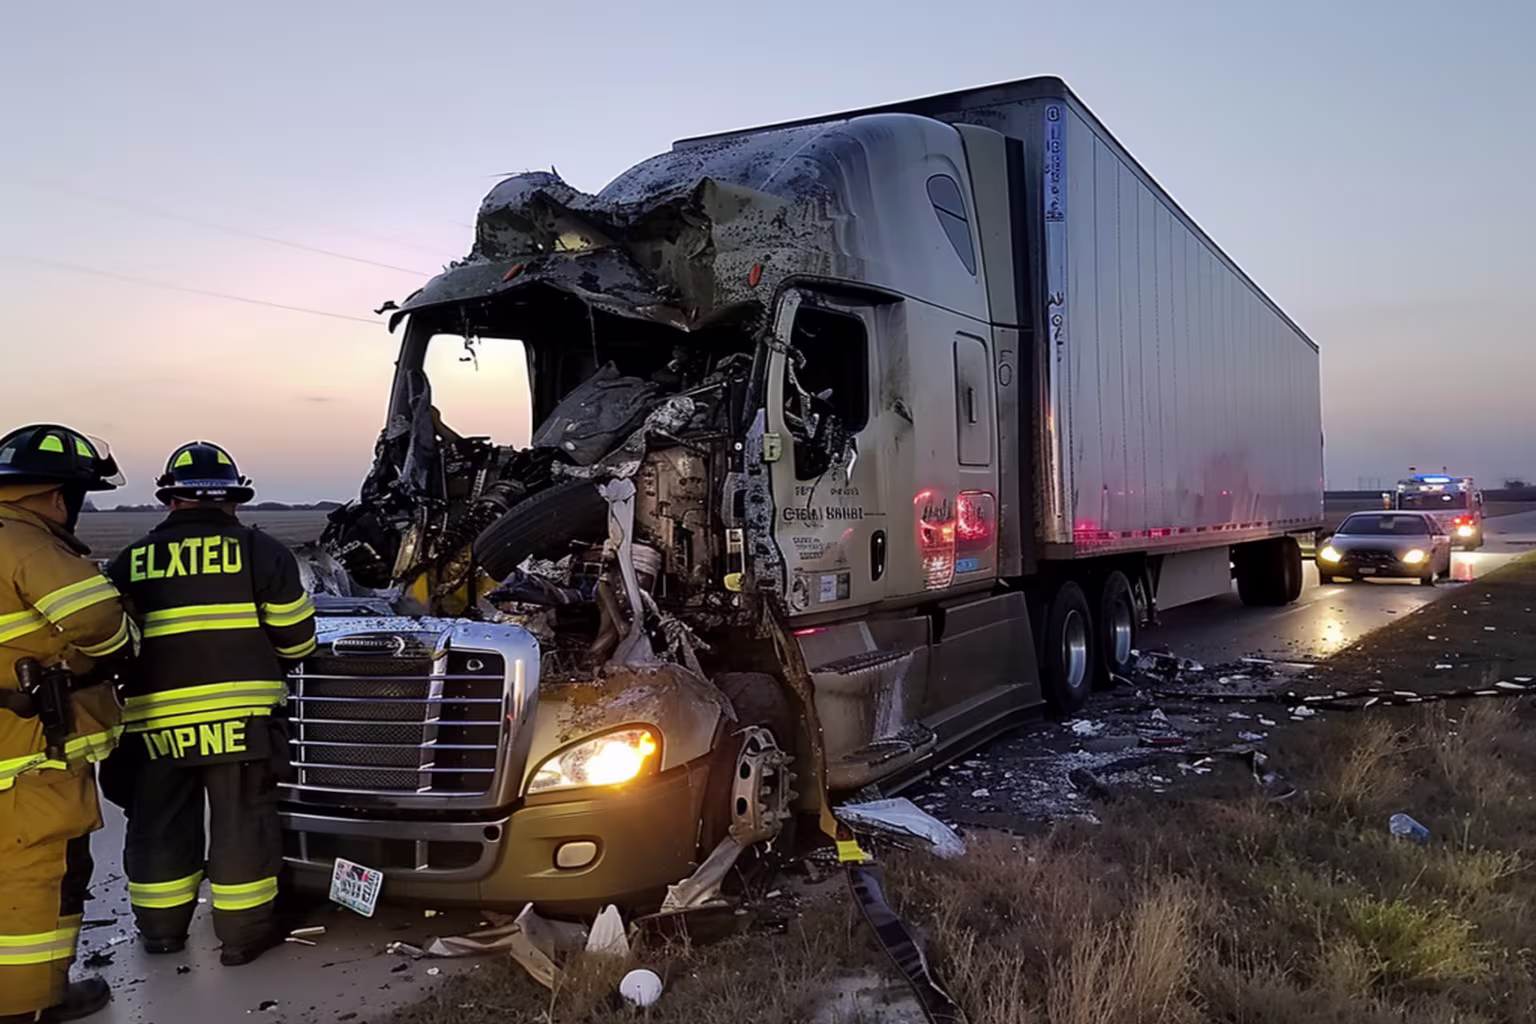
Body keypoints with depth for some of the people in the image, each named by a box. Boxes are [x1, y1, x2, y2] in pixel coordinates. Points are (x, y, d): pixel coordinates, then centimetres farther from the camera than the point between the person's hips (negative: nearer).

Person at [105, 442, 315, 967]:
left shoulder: (131, 562, 8)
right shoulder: (259, 551, -1)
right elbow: (296, 636, 1)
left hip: (154, 717, 3)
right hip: (237, 713, -3)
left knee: (159, 827, 16)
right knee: (242, 824, 5)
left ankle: (161, 927, 27)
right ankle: (244, 931, 11)